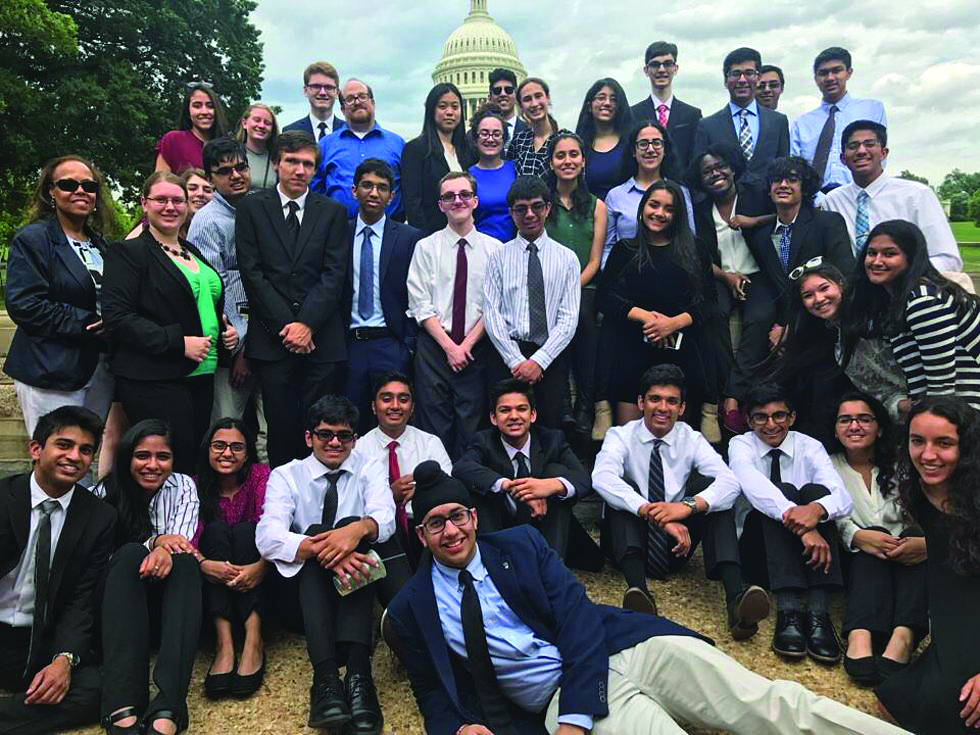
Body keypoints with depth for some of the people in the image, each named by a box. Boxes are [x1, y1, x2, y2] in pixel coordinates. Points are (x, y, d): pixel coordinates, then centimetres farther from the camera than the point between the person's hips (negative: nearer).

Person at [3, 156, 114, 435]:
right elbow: (24, 305, -14)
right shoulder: (32, 239, -4)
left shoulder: (100, 245, 17)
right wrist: (87, 323, -17)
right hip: (51, 373, -6)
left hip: (100, 369, 6)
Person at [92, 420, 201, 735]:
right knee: (130, 553, -31)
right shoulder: (107, 491, 1)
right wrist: (154, 541, -27)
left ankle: (168, 709, -49)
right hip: (122, 599, 0)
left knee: (183, 559, -32)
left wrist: (166, 550, -38)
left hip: (171, 596, 0)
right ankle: (122, 708, -48)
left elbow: (182, 540, -12)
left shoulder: (183, 486, 2)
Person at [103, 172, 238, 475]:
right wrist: (178, 342, -19)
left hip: (201, 378, 7)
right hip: (154, 382, -7)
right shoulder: (128, 252, -3)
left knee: (197, 465, 9)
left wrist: (226, 330, 10)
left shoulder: (193, 253, 19)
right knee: (172, 466, -6)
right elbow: (117, 316, -13)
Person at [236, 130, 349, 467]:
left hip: (321, 339, 1)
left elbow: (334, 274, 2)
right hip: (272, 339, -1)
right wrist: (284, 326, -7)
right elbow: (251, 272, 0)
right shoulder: (252, 207, 8)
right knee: (281, 429, 2)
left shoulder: (332, 211, 10)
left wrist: (307, 324, -10)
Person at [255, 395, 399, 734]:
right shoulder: (285, 476, 3)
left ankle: (358, 671, -42)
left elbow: (385, 516, -13)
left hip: (356, 589, 1)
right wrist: (319, 549, -35)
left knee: (354, 527, -27)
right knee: (315, 531, -28)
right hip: (303, 587, 0)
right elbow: (268, 538, -15)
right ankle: (325, 676, -45)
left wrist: (359, 529, -38)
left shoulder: (369, 469, 7)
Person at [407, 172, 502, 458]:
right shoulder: (426, 247, 4)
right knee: (434, 423, 2)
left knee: (471, 424, 3)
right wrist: (449, 346, -9)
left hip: (476, 348, 0)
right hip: (434, 345, 0)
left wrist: (467, 344, -8)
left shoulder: (493, 249, 4)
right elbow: (420, 305, -2)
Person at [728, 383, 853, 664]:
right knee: (784, 491, -28)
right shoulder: (741, 445, -2)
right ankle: (788, 610, -43)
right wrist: (793, 515, -44)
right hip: (757, 545, -2)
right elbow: (752, 483, -26)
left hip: (807, 553, 2)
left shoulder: (810, 448, 3)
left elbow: (843, 498, -15)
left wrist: (817, 509, -40)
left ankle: (817, 612, -38)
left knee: (815, 491, -25)